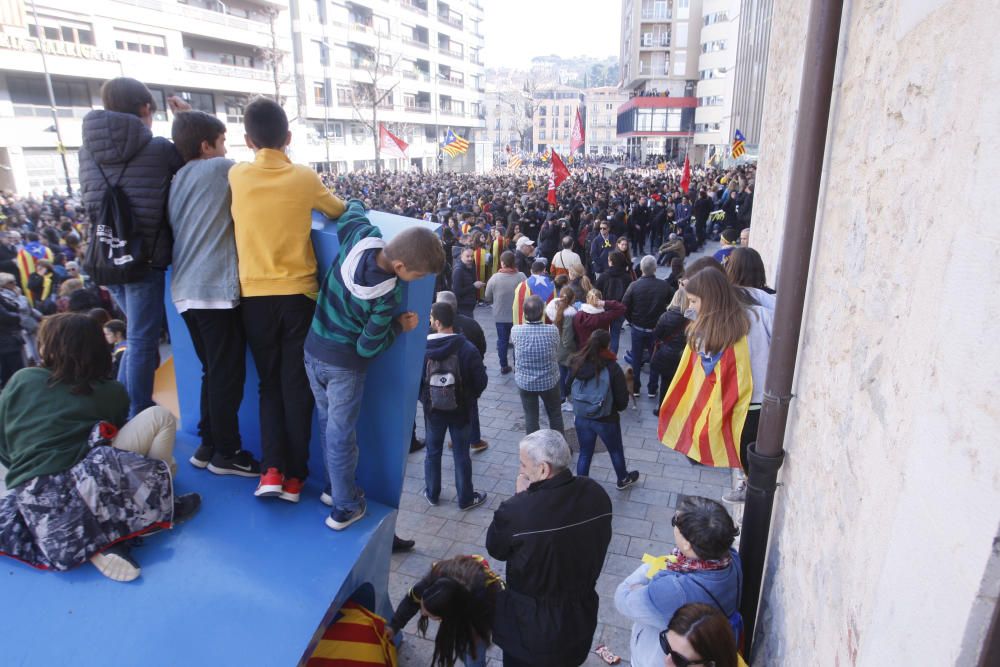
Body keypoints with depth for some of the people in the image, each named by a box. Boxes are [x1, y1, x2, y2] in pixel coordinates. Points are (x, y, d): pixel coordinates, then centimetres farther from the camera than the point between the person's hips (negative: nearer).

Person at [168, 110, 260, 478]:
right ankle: (226, 453, 11)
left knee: (213, 372, 17)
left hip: (185, 290, 8)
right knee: (229, 375, 1)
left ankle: (208, 445, 24)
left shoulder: (177, 180, 16)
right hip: (216, 288, -8)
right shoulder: (222, 168, -3)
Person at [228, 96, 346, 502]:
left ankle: (272, 469, 4)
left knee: (269, 384, 13)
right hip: (299, 293, -1)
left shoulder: (237, 176, 1)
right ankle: (294, 476, 11)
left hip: (255, 295, 1)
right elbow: (338, 211, 14)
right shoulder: (304, 177, -3)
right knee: (297, 385, 6)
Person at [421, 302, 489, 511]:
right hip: (461, 409, -1)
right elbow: (481, 381, -12)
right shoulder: (467, 349, -18)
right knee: (461, 454, 11)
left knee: (433, 452, 19)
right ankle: (466, 498, 24)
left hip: (432, 409, 1)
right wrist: (470, 398, 8)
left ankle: (432, 494, 34)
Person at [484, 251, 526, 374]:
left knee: (502, 341, 16)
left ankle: (504, 366, 24)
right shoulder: (521, 277, -17)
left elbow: (488, 298, -4)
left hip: (500, 316, 1)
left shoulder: (494, 278, -14)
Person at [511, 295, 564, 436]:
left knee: (530, 417, 15)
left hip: (525, 382, 0)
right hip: (549, 381, 0)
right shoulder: (552, 330, -21)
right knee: (555, 415, 21)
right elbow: (557, 354, -6)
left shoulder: (516, 331, -18)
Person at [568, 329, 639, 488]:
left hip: (581, 417, 3)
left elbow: (569, 388, 4)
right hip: (606, 419, -3)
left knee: (585, 453, 20)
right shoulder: (612, 368, -22)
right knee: (616, 451, 23)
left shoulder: (576, 363, -11)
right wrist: (619, 406, 7)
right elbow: (622, 398, -13)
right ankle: (623, 480, 47)